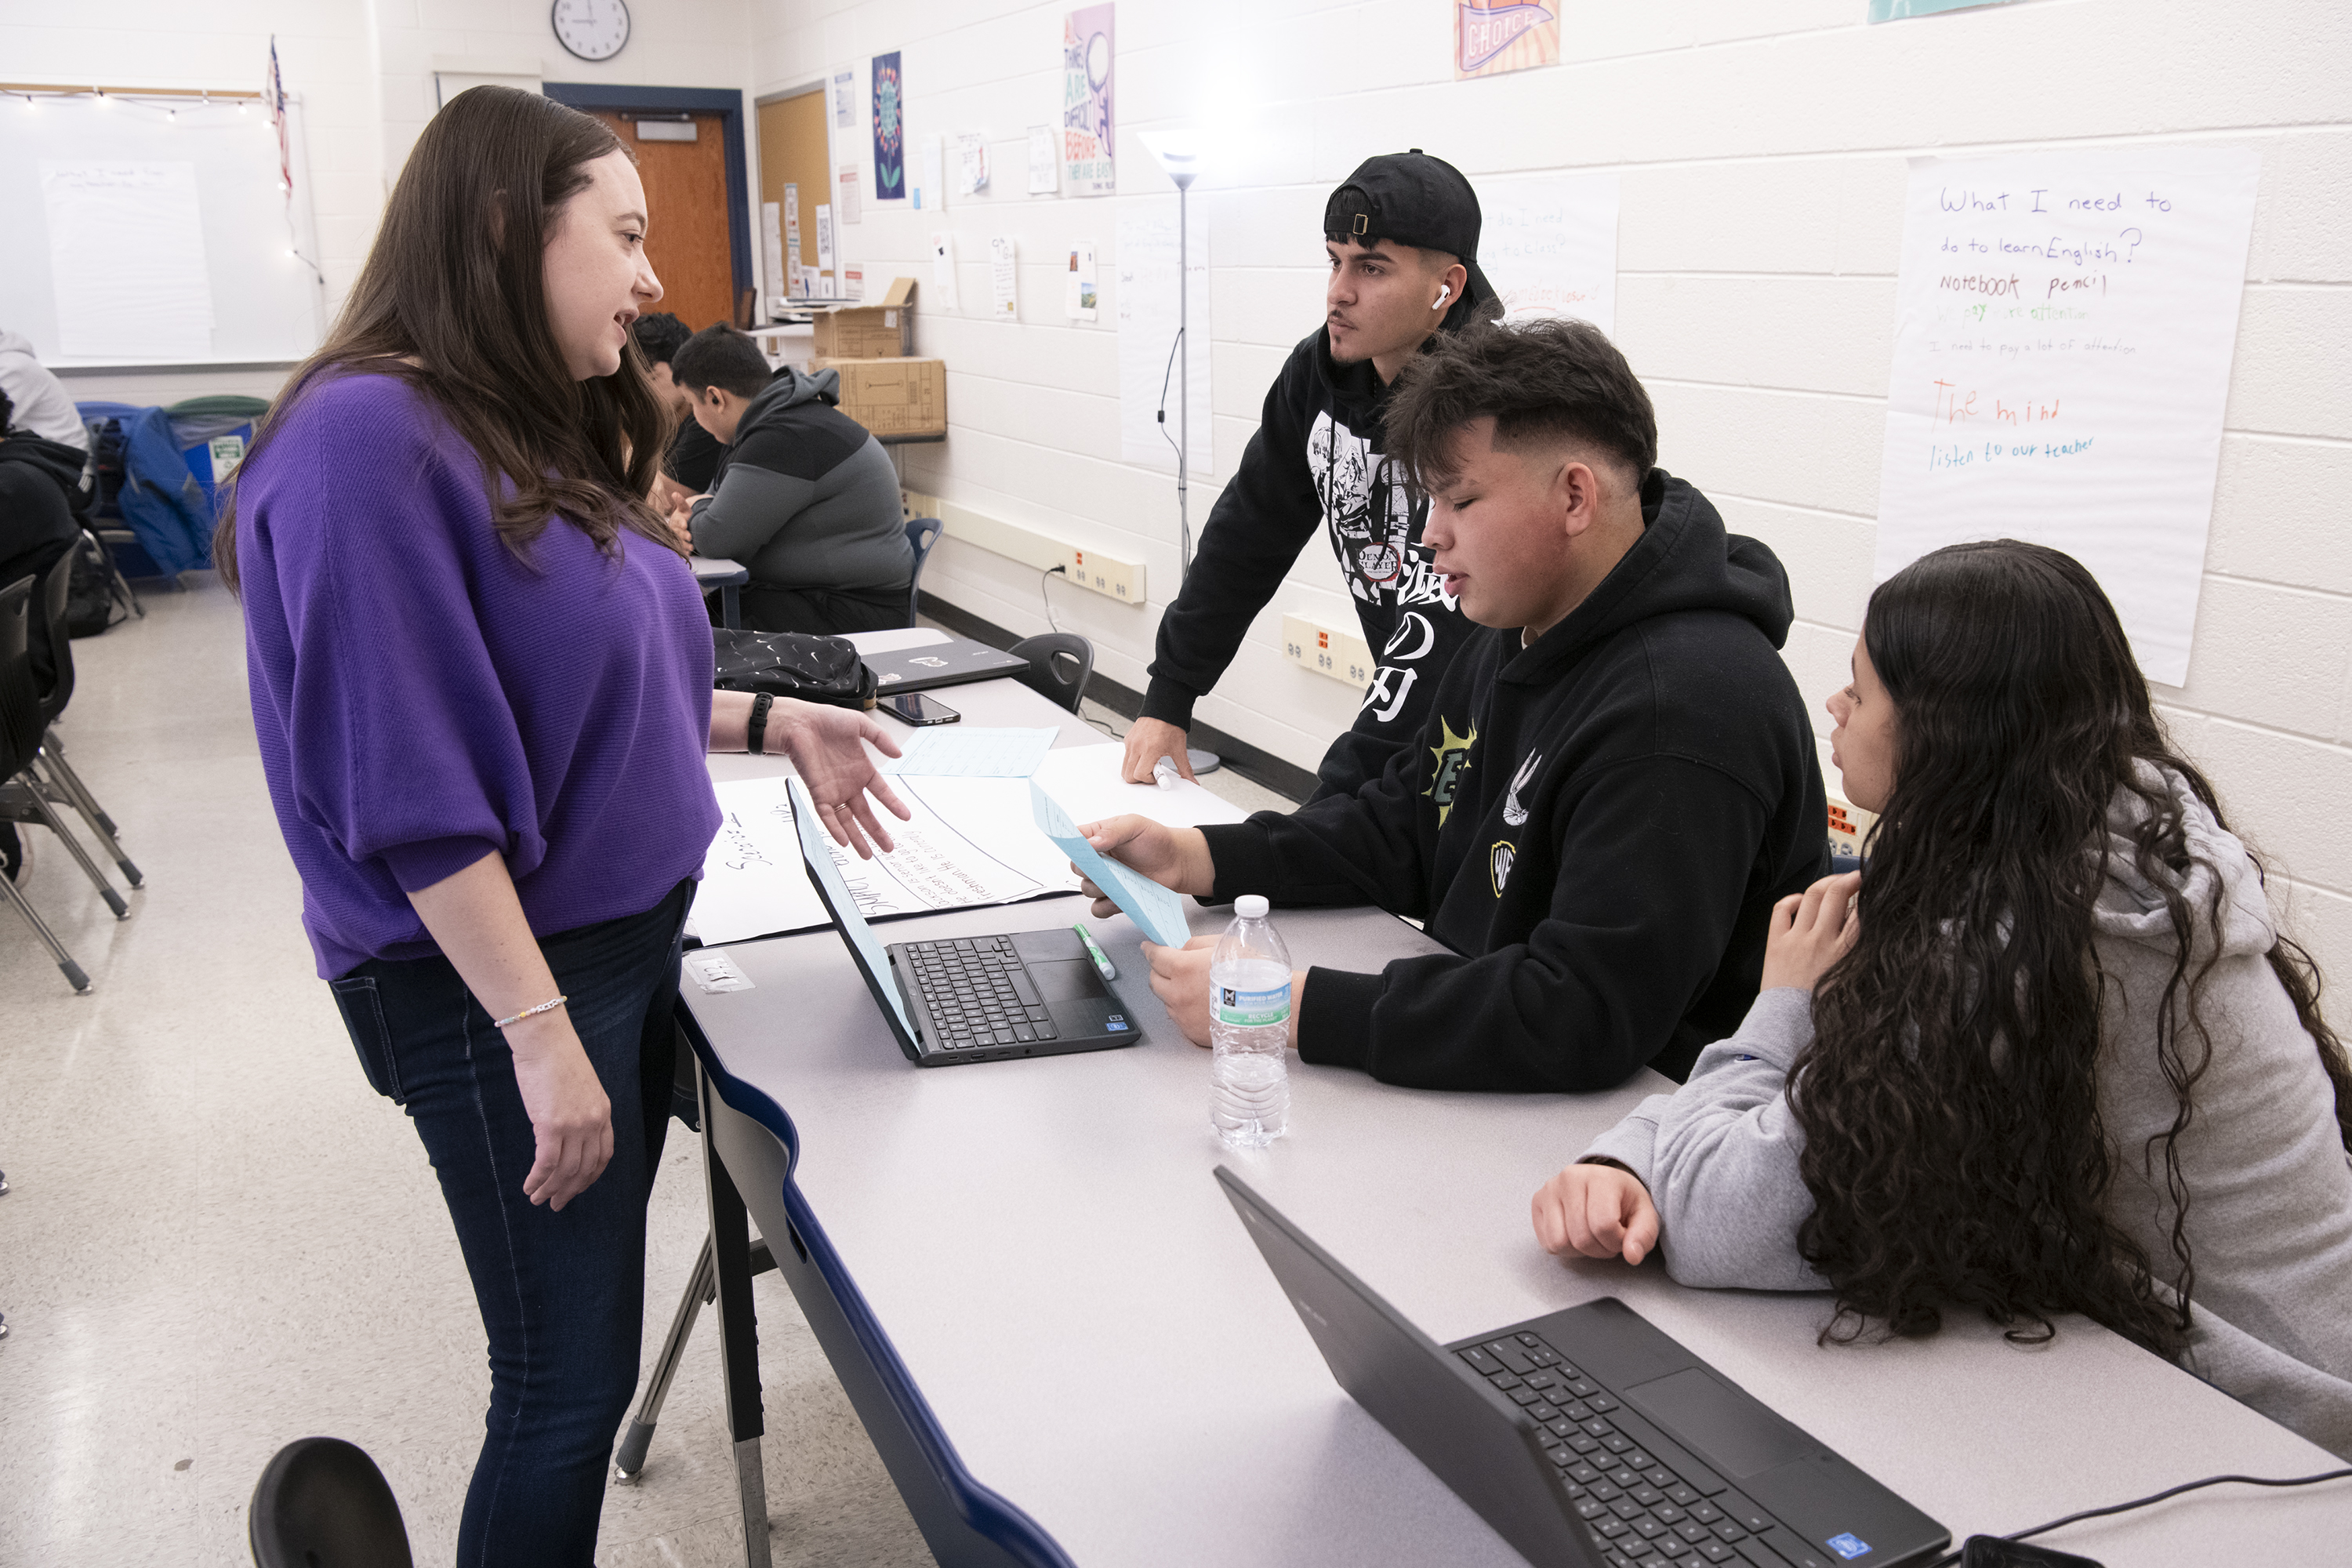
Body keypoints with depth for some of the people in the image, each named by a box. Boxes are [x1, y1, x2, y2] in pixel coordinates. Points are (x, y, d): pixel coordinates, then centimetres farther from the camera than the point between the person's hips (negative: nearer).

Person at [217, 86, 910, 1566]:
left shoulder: (546, 431, 8)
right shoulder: (373, 438, -18)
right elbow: (407, 789, -21)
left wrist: (770, 720, 7)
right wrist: (539, 1033, -21)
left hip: (634, 940, 8)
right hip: (499, 975, -8)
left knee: (588, 1346, 18)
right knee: (571, 1379, 4)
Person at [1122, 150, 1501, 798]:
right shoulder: (1318, 373, -4)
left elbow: (1445, 627, -34)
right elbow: (1248, 536, 4)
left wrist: (1330, 806, -38)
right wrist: (1167, 700, 3)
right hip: (1408, 701, 6)